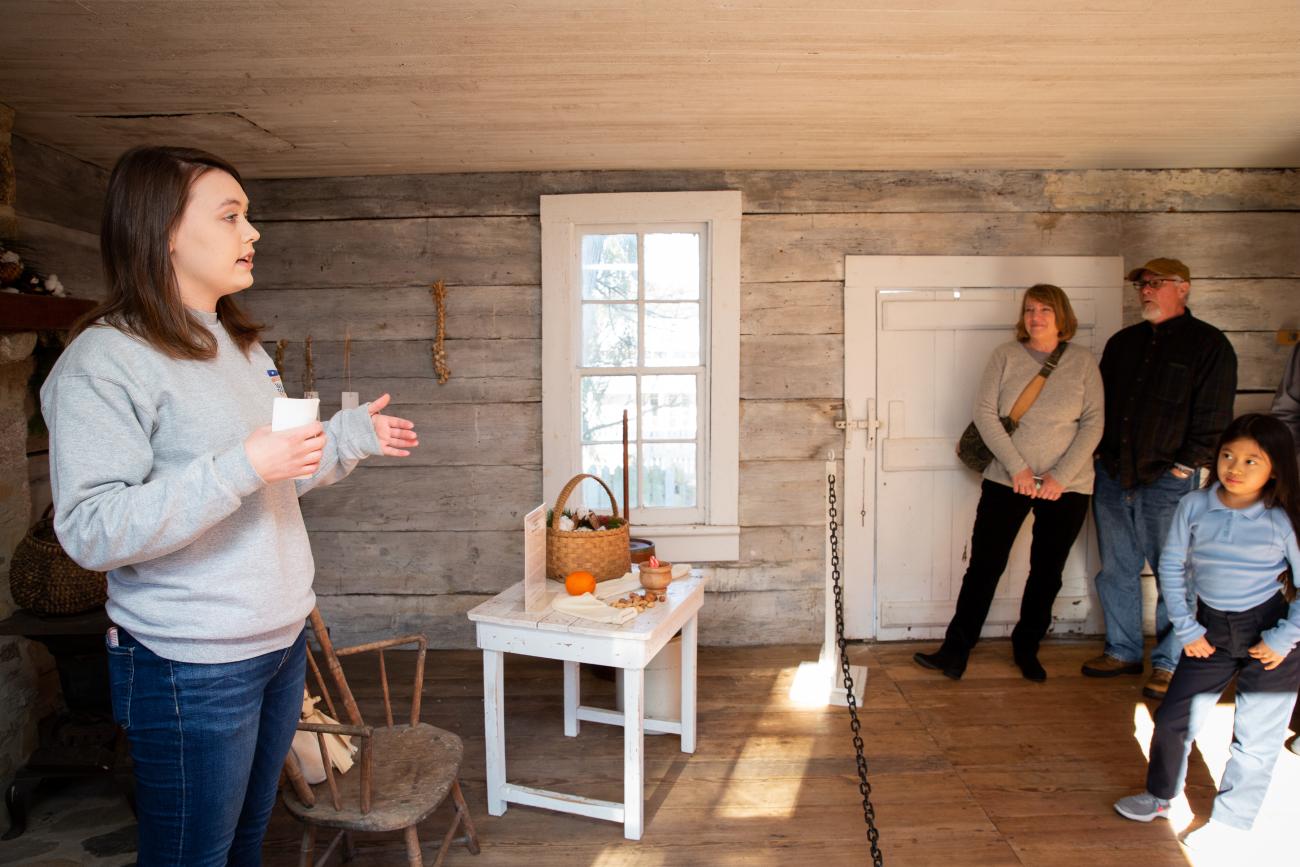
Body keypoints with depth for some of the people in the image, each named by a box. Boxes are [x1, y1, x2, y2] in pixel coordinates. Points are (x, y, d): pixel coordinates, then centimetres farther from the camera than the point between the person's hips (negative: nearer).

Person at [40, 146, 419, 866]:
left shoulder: (242, 348, 11)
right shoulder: (105, 359, -16)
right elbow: (91, 532, -23)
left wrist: (351, 435, 6)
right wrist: (240, 468, -30)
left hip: (281, 641, 8)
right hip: (191, 665, -7)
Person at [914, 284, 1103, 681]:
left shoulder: (1083, 361, 1)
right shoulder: (1005, 355, 0)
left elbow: (1093, 424, -2)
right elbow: (984, 412, -7)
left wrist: (1061, 476, -12)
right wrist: (1017, 468, -14)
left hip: (1066, 486, 1)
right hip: (1007, 480, -1)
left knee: (1047, 573, 11)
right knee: (984, 566, -1)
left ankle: (1026, 648, 30)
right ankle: (955, 652, 7)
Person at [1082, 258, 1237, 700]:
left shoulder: (1208, 344, -1)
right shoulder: (1122, 342, 15)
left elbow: (1213, 418, -6)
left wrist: (1185, 466, -12)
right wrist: (1100, 454, 10)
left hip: (1167, 481, -5)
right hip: (1113, 476, 6)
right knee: (1116, 570, 11)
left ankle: (1169, 664, 12)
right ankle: (1123, 650, 24)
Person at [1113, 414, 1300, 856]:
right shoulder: (1194, 507, -9)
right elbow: (1171, 566, -1)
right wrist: (1186, 629, -2)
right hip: (1212, 629, 3)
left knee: (1256, 736, 7)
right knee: (1173, 719, 11)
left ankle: (1231, 821, 26)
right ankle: (1160, 797, 34)